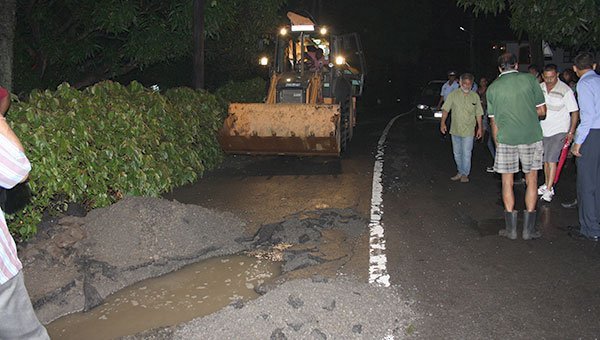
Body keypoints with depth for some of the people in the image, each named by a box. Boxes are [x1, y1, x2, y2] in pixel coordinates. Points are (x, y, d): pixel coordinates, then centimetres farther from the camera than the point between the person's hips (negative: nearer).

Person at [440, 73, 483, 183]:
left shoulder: (475, 96, 2)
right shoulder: (453, 94, -1)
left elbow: (478, 113, 7)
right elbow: (445, 109, -2)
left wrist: (480, 127, 5)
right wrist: (442, 123, -13)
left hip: (468, 130, -1)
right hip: (455, 129, 2)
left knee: (466, 153, -2)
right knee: (457, 153, 12)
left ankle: (465, 174, 11)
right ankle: (460, 172, 26)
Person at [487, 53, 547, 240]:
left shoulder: (493, 88, 5)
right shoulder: (529, 79, 1)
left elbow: (494, 121, 7)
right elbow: (542, 111, 3)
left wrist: (497, 144, 16)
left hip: (506, 140, 1)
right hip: (531, 137, 0)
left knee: (507, 182, 9)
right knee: (531, 180, 9)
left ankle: (511, 228, 11)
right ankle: (529, 228, 11)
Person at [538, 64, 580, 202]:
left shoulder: (565, 90, -14)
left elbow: (575, 112, -10)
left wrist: (571, 132, -15)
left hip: (559, 130, -5)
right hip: (543, 130, 5)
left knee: (551, 160, -11)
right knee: (545, 160, 13)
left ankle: (548, 190, -5)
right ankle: (547, 184, 28)